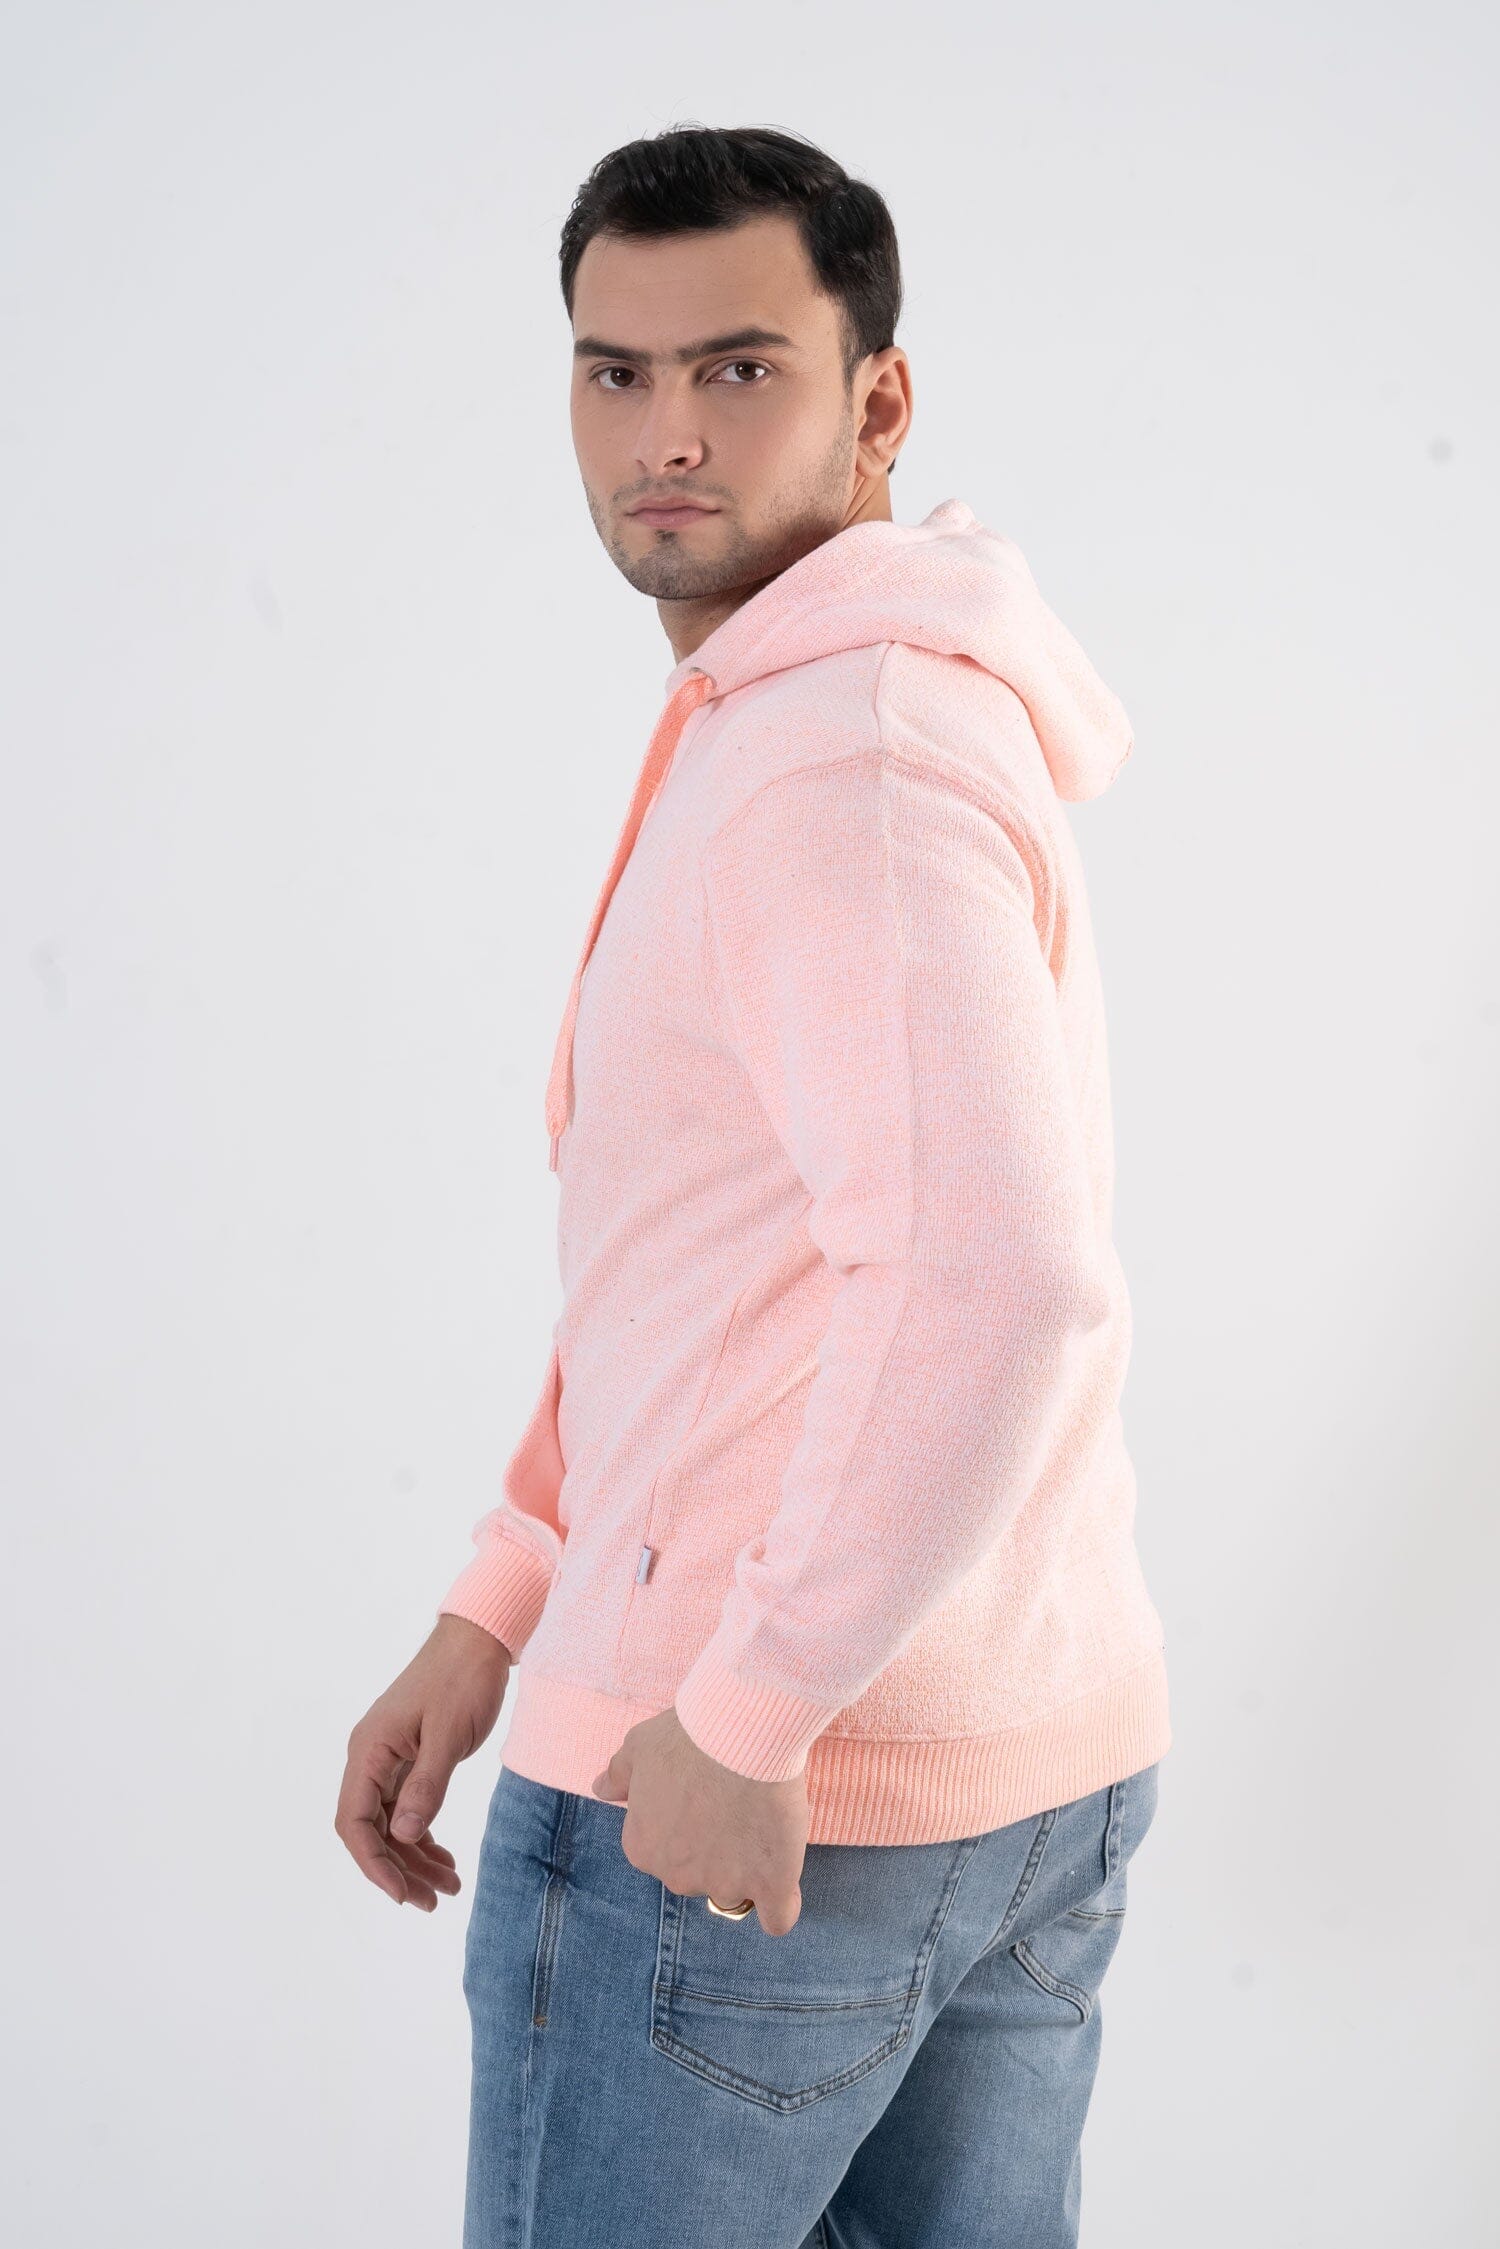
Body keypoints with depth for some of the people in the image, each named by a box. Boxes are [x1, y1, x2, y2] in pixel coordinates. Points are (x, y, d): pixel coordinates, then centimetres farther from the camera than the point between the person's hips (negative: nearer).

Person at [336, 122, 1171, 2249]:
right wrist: (493, 1617, 14)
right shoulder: (918, 717, 13)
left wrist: (748, 1713, -23)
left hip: (743, 1815, -9)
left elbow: (1000, 1278, -33)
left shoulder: (840, 754, -19)